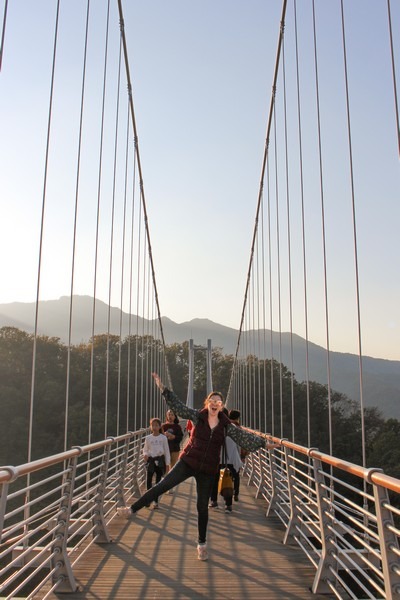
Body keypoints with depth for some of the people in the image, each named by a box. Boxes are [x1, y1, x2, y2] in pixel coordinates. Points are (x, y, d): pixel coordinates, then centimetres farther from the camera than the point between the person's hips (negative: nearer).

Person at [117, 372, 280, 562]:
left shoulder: (226, 425, -1)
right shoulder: (197, 416, -5)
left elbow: (244, 436, 1)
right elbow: (177, 405, -11)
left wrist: (264, 443, -4)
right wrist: (163, 388, -19)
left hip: (208, 470, 1)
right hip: (188, 462, -1)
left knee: (202, 507, 9)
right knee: (163, 485, -9)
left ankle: (202, 544, 25)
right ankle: (132, 509, 4)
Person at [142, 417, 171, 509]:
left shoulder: (163, 438, -2)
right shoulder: (148, 438, 1)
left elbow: (166, 451, 3)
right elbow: (145, 449, 9)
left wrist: (167, 463, 2)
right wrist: (145, 455, -14)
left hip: (160, 460, 0)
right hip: (150, 460, 1)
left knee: (158, 481, 4)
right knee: (149, 480, -3)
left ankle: (155, 500, 13)